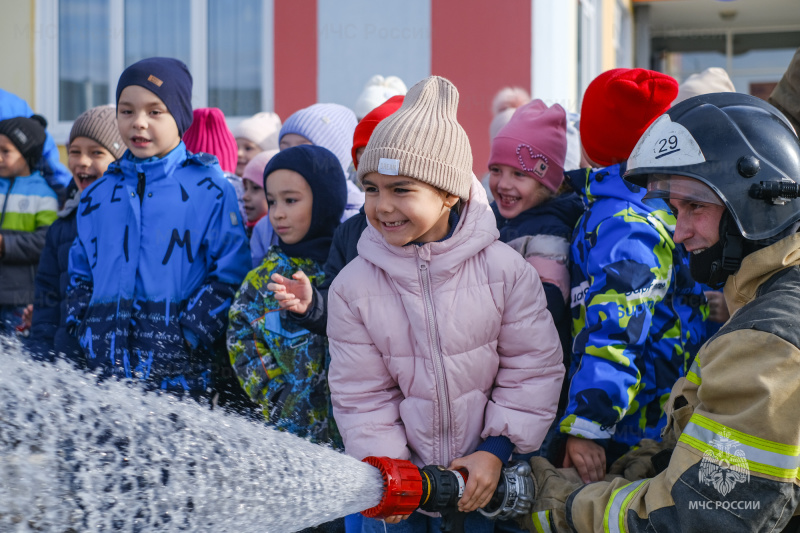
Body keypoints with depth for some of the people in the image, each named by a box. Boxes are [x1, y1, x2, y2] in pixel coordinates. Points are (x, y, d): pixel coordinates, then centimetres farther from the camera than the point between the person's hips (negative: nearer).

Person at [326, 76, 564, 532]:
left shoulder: (505, 268, -11)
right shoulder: (353, 285, -8)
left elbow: (533, 368, -5)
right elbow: (361, 395, -3)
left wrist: (497, 449, -11)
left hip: (484, 476, -1)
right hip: (399, 477, 1)